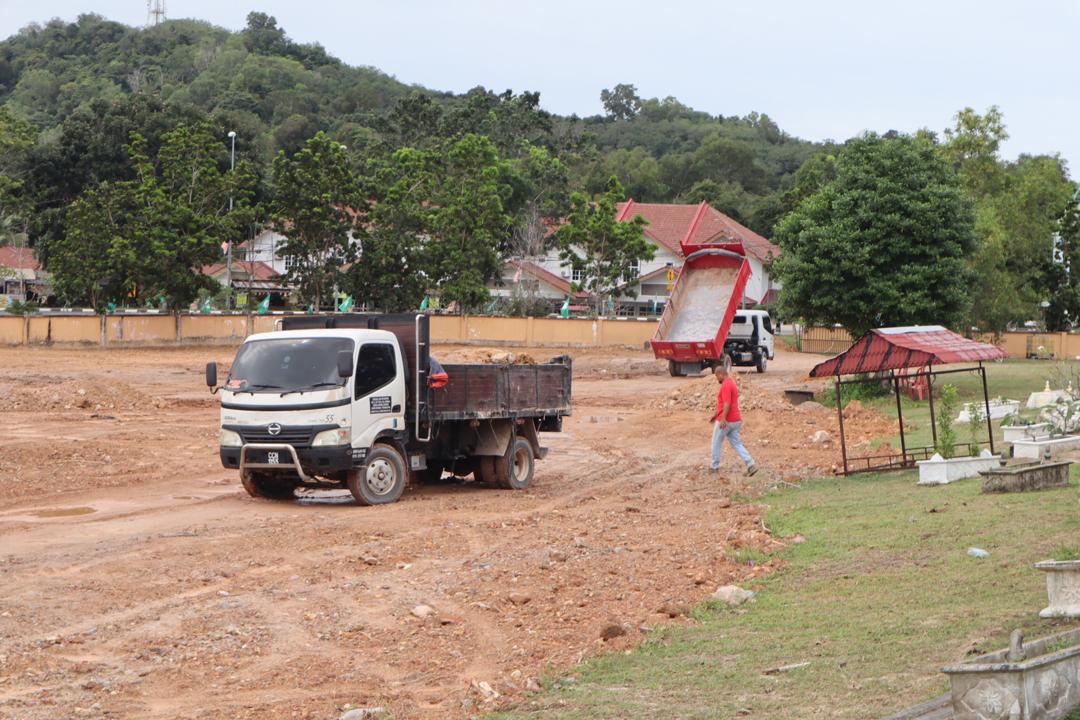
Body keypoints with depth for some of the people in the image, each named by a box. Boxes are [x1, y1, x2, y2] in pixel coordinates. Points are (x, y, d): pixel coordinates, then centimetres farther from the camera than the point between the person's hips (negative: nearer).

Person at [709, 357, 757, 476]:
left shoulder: (725, 385, -15)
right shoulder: (731, 383, 17)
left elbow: (727, 404, -25)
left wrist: (723, 419, -30)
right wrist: (716, 415, 32)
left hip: (725, 421, -9)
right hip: (735, 420, 9)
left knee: (716, 443, 8)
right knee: (736, 444, 7)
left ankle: (714, 466, 18)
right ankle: (751, 464, -5)